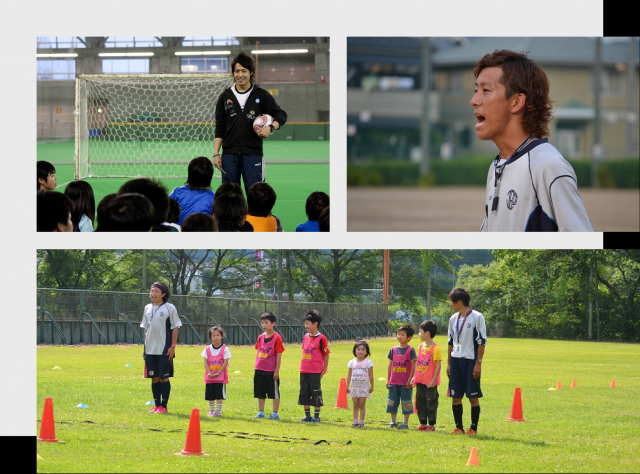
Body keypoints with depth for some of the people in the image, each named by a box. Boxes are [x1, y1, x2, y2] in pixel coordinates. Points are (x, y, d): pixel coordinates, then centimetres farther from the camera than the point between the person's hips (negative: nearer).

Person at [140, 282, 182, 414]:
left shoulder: (169, 308, -3)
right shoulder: (148, 308, 12)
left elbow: (175, 328, -3)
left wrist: (173, 346, -10)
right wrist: (145, 347, 13)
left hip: (164, 350, -5)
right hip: (150, 349, 5)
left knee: (164, 377, -3)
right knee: (154, 378, 7)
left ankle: (163, 406, 1)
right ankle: (156, 405, 14)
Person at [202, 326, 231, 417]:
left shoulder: (225, 349, -4)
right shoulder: (207, 349, 6)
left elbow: (225, 362, -8)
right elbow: (205, 362, 3)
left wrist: (218, 373, -14)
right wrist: (209, 373, -11)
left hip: (220, 377, -3)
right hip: (209, 377, 3)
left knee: (219, 395, -4)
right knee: (210, 395, 9)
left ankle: (218, 411, 2)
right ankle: (212, 410, 21)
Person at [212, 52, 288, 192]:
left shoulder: (261, 95, 4)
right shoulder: (225, 97, 10)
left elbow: (281, 115, 6)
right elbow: (219, 128, 11)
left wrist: (270, 127, -15)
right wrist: (216, 154, 4)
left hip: (253, 153, -2)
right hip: (229, 153, 2)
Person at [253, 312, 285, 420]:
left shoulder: (277, 337, -10)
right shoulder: (261, 337, 9)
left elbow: (279, 355, -10)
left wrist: (277, 371, -12)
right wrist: (256, 367, 13)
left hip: (271, 371, -7)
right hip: (260, 370, 7)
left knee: (274, 393, 1)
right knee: (260, 393, 12)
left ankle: (275, 414, 6)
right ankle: (260, 412, 21)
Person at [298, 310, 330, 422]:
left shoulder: (321, 338, -9)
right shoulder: (306, 337, 10)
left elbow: (326, 354, -6)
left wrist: (325, 369, -8)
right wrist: (302, 367, 16)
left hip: (316, 371, -7)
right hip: (304, 371, 7)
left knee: (316, 393, -2)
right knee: (304, 393, 8)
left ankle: (317, 416, 6)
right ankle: (307, 415, 17)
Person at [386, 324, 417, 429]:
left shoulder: (410, 350, -5)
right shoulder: (393, 349, 8)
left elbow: (413, 367, -6)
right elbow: (390, 365, 13)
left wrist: (410, 380, -11)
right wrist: (388, 380, 10)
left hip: (405, 383, -5)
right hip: (394, 382, 5)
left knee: (406, 403, 1)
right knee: (392, 402, 8)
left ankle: (405, 423, 9)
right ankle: (393, 422, 19)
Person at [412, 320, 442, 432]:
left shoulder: (435, 348, -12)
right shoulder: (421, 347, 11)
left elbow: (438, 365, -14)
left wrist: (434, 380, -17)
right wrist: (415, 377, 13)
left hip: (430, 382, -8)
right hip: (420, 381, 8)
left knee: (431, 402, -1)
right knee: (420, 402, 11)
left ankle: (431, 424, 5)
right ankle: (423, 423, 19)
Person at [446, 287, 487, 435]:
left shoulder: (477, 317, -6)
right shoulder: (453, 319, 12)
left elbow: (482, 341, -7)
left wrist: (478, 363, -12)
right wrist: (449, 363, 14)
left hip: (470, 361, -6)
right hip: (456, 360, 6)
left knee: (473, 397, -2)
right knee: (456, 397, 4)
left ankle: (473, 427, 4)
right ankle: (458, 427, 11)